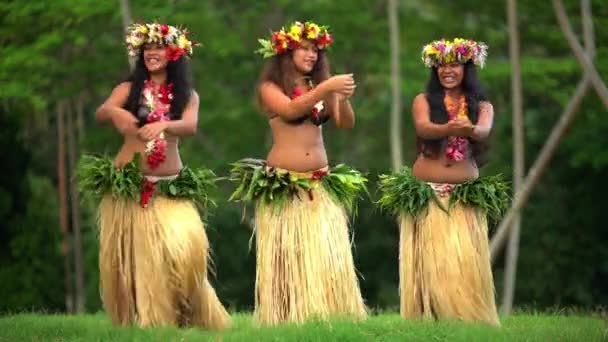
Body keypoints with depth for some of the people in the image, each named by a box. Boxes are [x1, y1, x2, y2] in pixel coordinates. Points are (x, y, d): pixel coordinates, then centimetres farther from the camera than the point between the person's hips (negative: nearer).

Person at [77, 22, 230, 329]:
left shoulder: (186, 95, 8)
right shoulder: (129, 88, 6)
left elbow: (191, 126, -11)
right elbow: (100, 113, -11)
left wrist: (162, 125, -32)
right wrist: (115, 112, -35)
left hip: (170, 187, 0)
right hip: (127, 183, 0)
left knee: (184, 247, -13)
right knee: (129, 254, -2)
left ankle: (181, 317, -2)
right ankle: (136, 320, 6)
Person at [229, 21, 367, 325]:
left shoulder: (320, 86, 10)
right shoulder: (270, 87, 0)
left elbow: (346, 124, 1)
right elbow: (290, 110, -20)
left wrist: (343, 99, -20)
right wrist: (326, 89, -28)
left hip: (320, 184, 4)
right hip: (282, 186, -4)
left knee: (327, 255, -2)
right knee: (286, 256, -2)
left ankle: (328, 317, 0)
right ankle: (286, 319, 2)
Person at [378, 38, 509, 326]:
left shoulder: (481, 106, 7)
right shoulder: (424, 100, 5)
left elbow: (484, 131, -15)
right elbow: (422, 128, -16)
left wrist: (468, 130, -41)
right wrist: (449, 129, -39)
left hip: (466, 197, 1)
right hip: (426, 195, -1)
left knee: (465, 264, -6)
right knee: (429, 262, -5)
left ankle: (470, 320, -3)